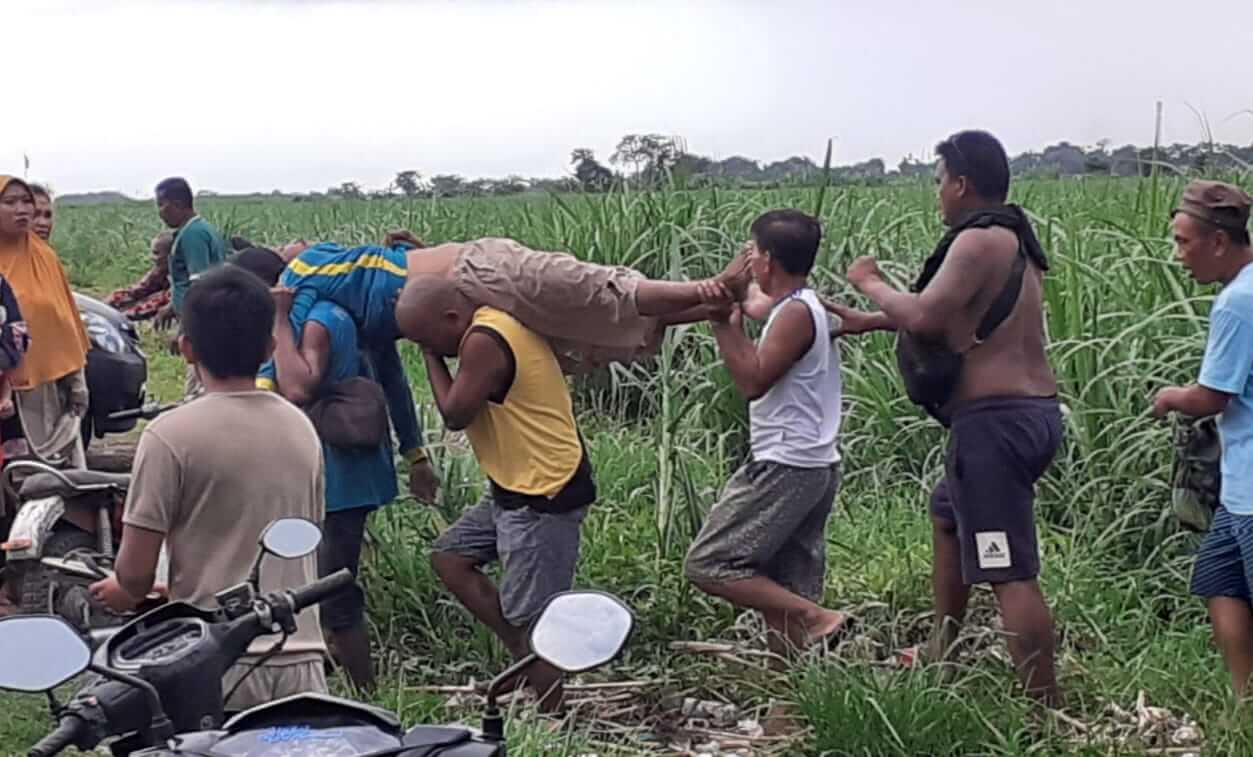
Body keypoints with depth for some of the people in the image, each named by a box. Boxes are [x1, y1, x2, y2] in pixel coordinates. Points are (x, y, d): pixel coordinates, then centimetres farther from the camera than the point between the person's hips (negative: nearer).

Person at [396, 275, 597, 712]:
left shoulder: (483, 341, -21)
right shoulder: (497, 320, 7)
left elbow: (454, 414, -16)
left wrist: (431, 356, -3)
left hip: (544, 496, -11)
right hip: (518, 487, 11)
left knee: (531, 616, -3)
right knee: (449, 557, 14)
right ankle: (524, 656, 18)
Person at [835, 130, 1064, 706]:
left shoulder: (980, 239, -15)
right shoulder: (1014, 238, 16)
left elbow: (924, 317, -22)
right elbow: (951, 316, 25)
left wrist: (870, 283, -3)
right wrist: (867, 323, 28)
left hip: (995, 420, -11)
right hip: (1033, 411, 11)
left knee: (1010, 573, -10)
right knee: (947, 515, 29)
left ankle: (1046, 708, -8)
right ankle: (941, 656, 38)